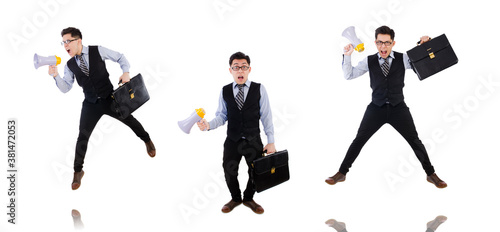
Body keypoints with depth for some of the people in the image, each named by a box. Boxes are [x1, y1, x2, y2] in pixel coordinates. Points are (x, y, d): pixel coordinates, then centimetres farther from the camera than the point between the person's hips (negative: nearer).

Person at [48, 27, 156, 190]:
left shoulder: (97, 51, -9)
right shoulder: (69, 65, 0)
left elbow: (120, 57, 0)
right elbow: (65, 88, -1)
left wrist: (125, 72, -17)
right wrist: (56, 76, -18)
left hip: (109, 98, -1)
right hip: (91, 104, 2)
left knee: (129, 120, 13)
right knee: (83, 136, -5)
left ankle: (147, 141, 44)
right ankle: (78, 171, 11)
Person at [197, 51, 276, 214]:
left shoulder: (259, 89, -6)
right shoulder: (225, 91, 0)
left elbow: (266, 116, -5)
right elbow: (222, 115, 1)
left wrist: (271, 142, -6)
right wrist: (209, 125, -20)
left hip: (254, 141, -1)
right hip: (232, 141, 1)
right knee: (229, 173, 7)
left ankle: (248, 198, 37)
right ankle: (235, 198, 36)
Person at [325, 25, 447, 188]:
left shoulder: (403, 59, -1)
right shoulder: (369, 61, 0)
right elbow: (349, 75, 1)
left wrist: (426, 45, -15)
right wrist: (347, 56, -12)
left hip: (398, 108, 0)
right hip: (376, 108, 0)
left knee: (414, 140, 1)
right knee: (359, 140, -1)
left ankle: (431, 174, 18)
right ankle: (341, 173, 10)